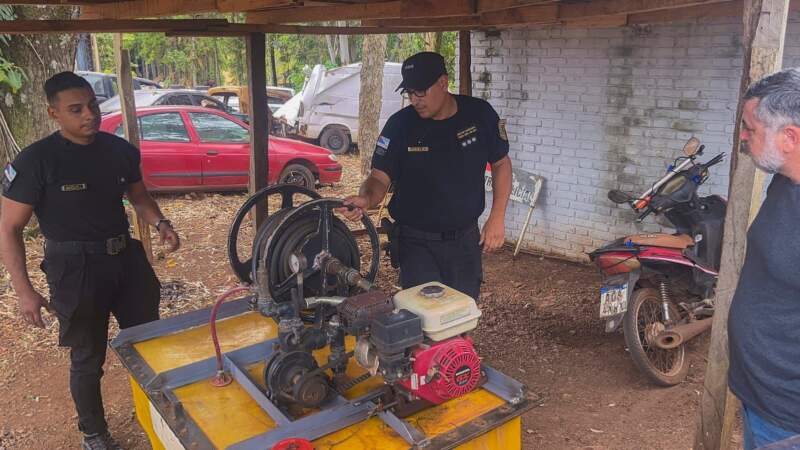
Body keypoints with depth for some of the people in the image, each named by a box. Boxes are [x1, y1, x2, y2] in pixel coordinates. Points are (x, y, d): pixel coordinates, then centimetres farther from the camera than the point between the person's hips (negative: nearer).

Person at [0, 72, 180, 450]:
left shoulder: (120, 149, -1)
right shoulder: (36, 161, -15)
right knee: (87, 358, 10)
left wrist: (160, 224, -5)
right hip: (75, 268, -5)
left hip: (127, 256, 5)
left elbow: (138, 195, 15)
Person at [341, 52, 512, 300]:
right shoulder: (400, 124, -11)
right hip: (417, 242, -2)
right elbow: (380, 177, -11)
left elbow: (501, 163, 4)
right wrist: (365, 198, -34)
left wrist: (497, 217, -4)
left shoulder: (479, 113, -6)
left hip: (466, 239, 3)